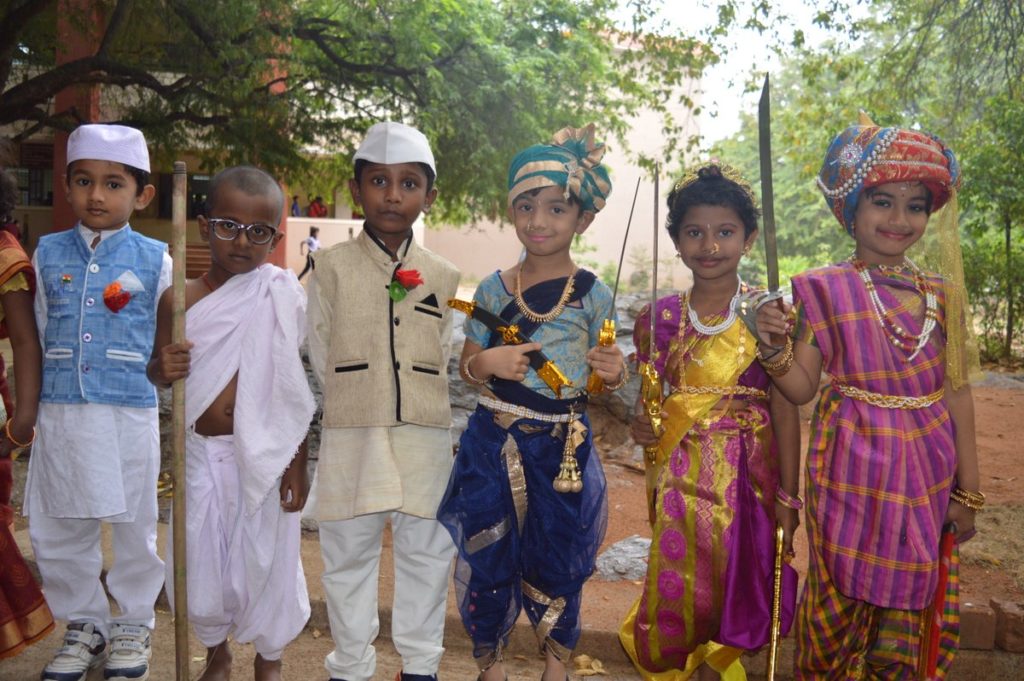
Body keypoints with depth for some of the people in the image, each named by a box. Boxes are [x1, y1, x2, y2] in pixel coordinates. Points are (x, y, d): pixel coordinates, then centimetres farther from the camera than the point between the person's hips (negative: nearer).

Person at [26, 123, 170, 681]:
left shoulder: (154, 260, -3)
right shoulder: (49, 253, 5)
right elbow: (43, 332, 13)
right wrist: (42, 391, 13)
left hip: (131, 413, -3)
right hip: (61, 413, 3)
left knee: (134, 527, 9)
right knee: (56, 530, 11)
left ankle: (133, 626, 29)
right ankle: (84, 625, 31)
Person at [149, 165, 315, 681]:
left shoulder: (282, 297, -9)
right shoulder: (180, 299, -2)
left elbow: (295, 389, -7)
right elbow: (157, 371, 8)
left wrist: (296, 464, -7)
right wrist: (162, 368, -17)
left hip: (264, 455, -2)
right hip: (200, 453, 2)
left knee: (267, 559, 10)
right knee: (200, 560, 13)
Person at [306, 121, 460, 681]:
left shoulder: (442, 276, 5)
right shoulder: (331, 266, 0)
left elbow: (443, 358, 9)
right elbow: (321, 355, 2)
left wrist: (416, 407, 4)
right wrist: (356, 407, 1)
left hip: (425, 436, 2)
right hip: (351, 436, -1)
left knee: (426, 551, 10)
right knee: (348, 553, 9)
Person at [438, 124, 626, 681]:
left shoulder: (593, 295, -6)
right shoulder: (492, 290, -1)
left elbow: (605, 376, 3)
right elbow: (467, 368, 6)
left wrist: (614, 374, -20)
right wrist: (488, 362, -16)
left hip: (561, 448, -1)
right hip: (493, 444, 1)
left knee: (556, 557, 13)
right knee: (487, 553, 10)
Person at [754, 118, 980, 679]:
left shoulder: (942, 293, 5)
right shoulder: (826, 290, -5)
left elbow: (958, 394, 7)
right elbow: (802, 389, -4)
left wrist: (967, 490, 8)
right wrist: (776, 349, -25)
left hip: (927, 475, 3)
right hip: (854, 473, -3)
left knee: (912, 601, 13)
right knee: (842, 599, 6)